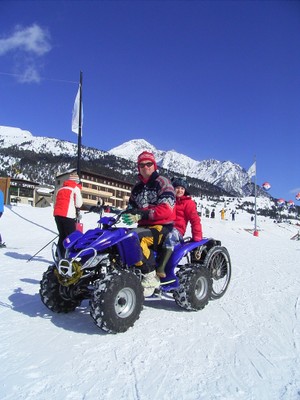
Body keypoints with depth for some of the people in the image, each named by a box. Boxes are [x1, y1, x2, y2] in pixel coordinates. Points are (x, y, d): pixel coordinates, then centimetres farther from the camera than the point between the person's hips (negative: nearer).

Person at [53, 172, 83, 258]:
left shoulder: (61, 188, 22)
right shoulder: (75, 188, 2)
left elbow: (57, 202, 20)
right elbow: (78, 204, -5)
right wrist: (77, 212, 14)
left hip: (57, 214, 7)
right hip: (68, 215, -7)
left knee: (62, 236, 14)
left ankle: (60, 257, 13)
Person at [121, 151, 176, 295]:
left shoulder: (162, 182, -3)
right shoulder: (137, 187, 20)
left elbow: (167, 209, -17)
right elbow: (131, 208, 17)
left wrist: (142, 214, -26)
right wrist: (127, 214, -8)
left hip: (162, 226, -7)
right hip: (144, 226, 7)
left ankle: (150, 278, -26)